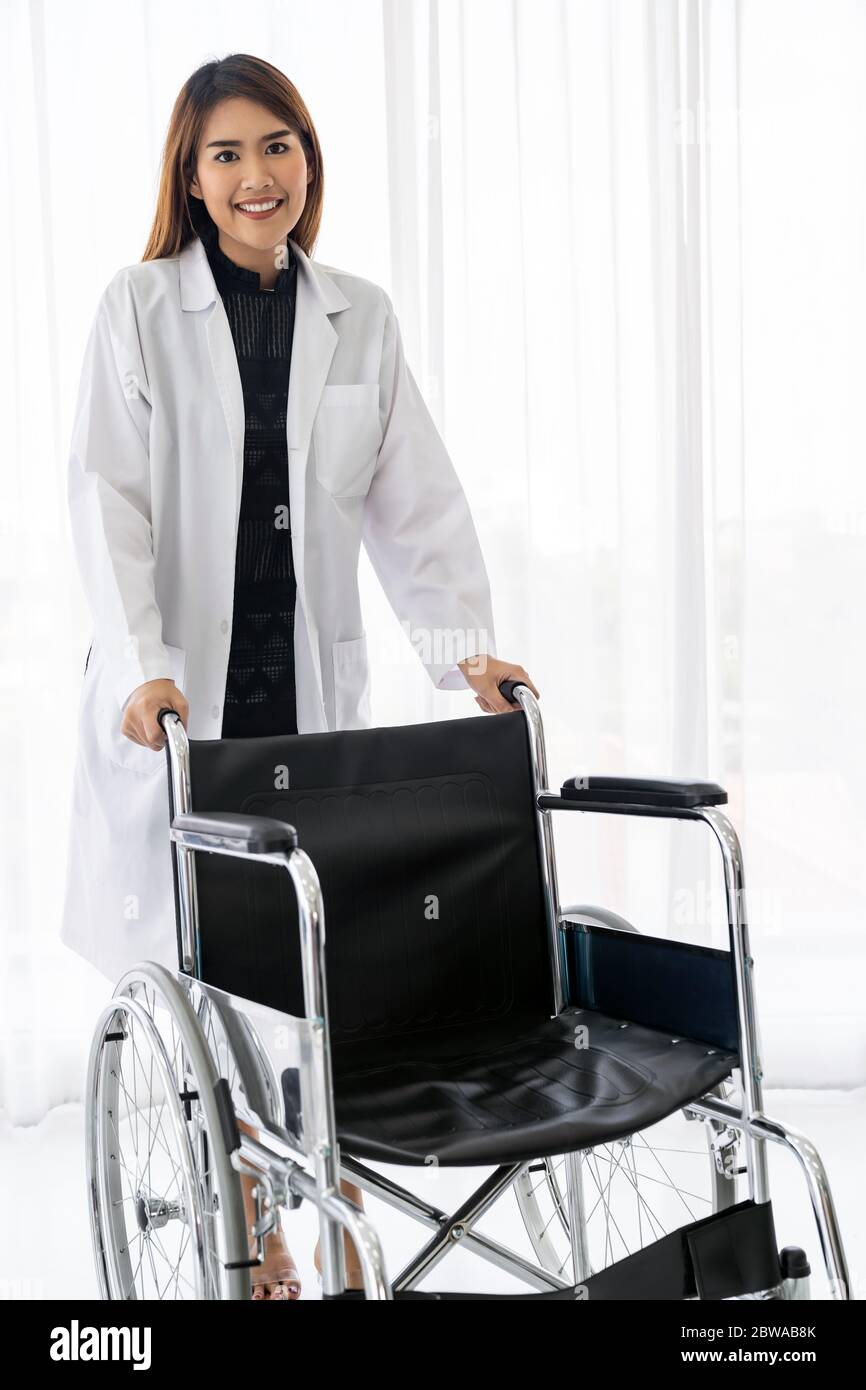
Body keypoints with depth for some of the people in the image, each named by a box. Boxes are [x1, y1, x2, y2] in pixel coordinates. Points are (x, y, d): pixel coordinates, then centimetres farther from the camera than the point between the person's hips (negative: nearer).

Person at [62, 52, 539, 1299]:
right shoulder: (141, 308, 2)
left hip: (314, 685, 2)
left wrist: (465, 643, -7)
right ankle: (259, 1251, 20)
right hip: (181, 694, -2)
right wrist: (142, 668, -20)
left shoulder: (361, 318, 10)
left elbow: (416, 500, 6)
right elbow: (107, 497, -7)